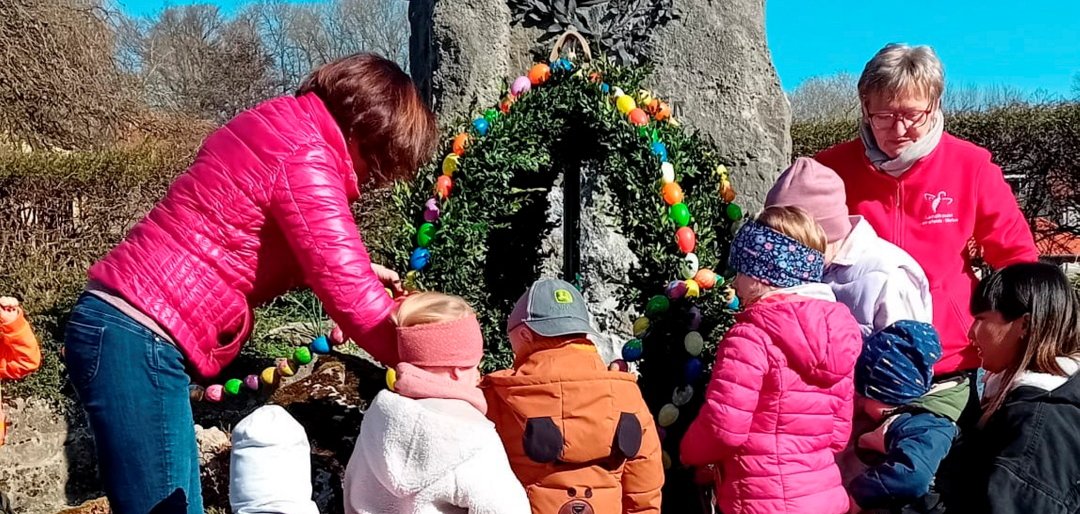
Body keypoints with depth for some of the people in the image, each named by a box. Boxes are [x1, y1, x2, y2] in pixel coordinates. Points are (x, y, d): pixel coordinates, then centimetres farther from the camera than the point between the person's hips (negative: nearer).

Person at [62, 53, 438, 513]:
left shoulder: (279, 131, 14)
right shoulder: (304, 157, -16)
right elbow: (349, 297, -21)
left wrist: (355, 271, 16)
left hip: (124, 328, 10)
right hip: (137, 338, -10)